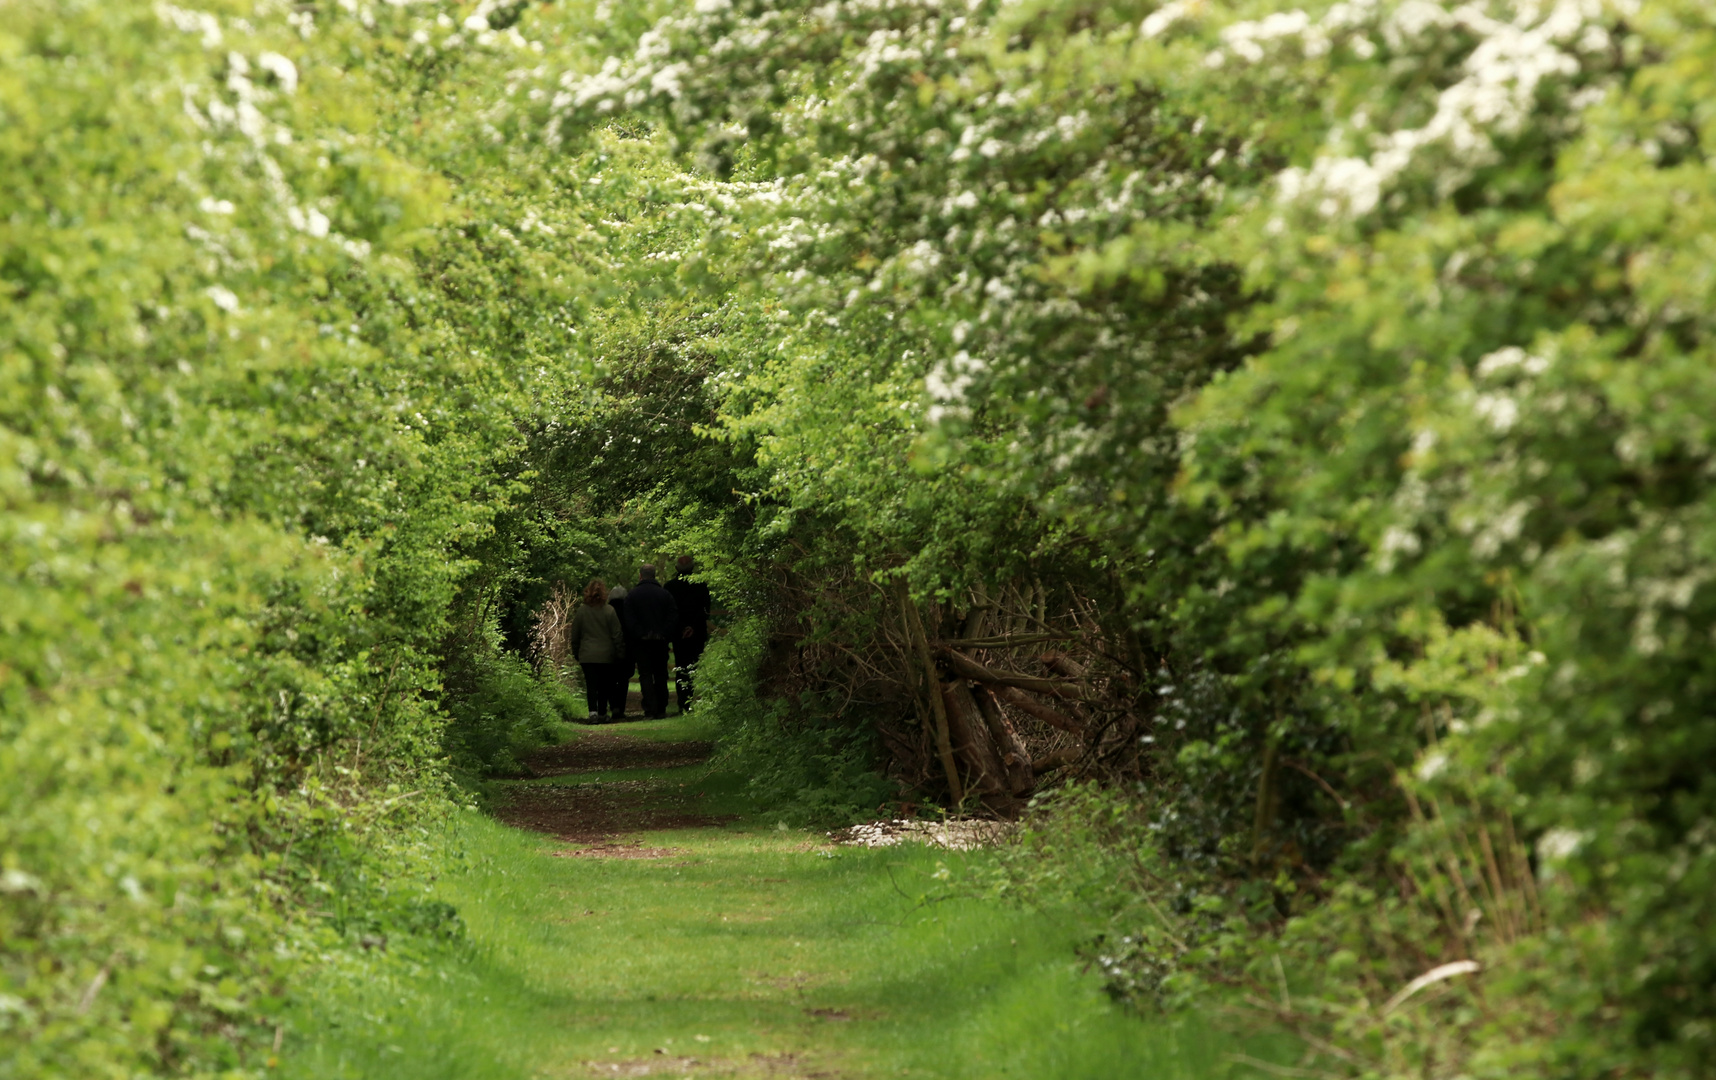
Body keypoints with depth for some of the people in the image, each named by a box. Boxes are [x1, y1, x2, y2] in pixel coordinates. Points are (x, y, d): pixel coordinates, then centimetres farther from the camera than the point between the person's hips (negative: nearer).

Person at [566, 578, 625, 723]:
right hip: (606, 655, 0)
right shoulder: (609, 611, -5)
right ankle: (602, 713, 20)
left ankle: (593, 711, -20)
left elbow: (575, 635, 7)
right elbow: (617, 635, -3)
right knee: (604, 684, 13)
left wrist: (575, 653, 19)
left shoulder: (581, 611, -1)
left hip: (587, 656, 0)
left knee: (591, 685, -3)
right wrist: (619, 652, 6)